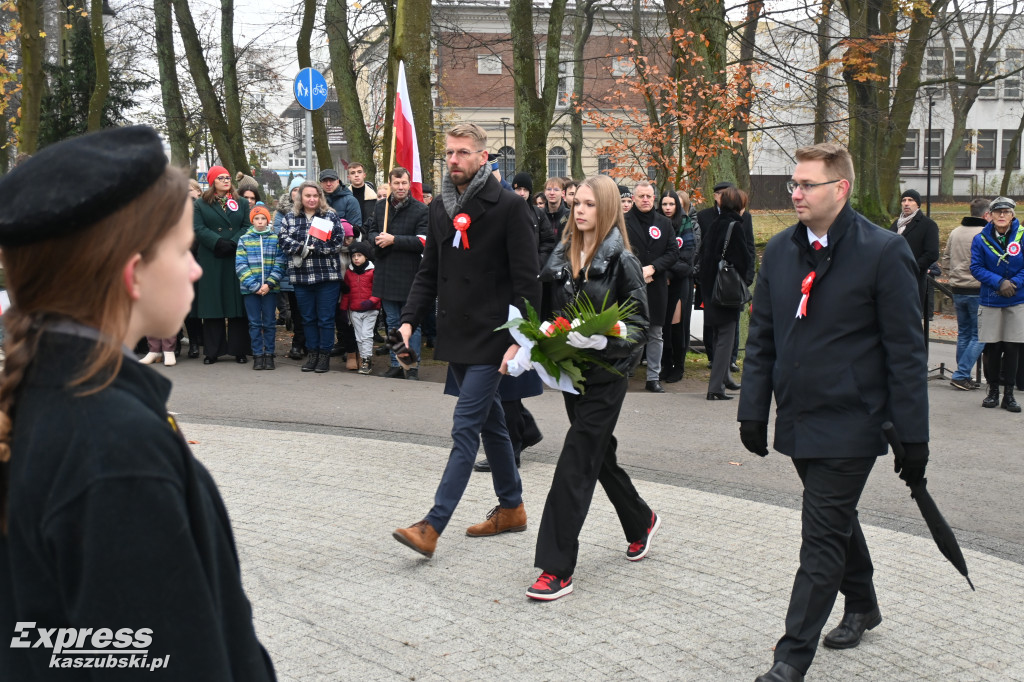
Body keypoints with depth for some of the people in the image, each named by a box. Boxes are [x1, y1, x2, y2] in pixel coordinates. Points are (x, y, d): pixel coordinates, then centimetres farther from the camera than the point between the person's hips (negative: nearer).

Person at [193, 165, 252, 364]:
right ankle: (212, 351, 5)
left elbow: (247, 227, 4)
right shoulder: (201, 204, 8)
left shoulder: (242, 203, 14)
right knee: (212, 303, 0)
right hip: (211, 261, -1)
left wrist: (233, 244, -13)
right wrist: (218, 243, -17)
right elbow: (199, 229, -3)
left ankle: (239, 350, 4)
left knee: (237, 302, 0)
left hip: (237, 259, 1)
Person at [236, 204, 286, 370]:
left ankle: (269, 355, 12)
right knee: (254, 323, 4)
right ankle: (257, 355, 11)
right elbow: (240, 266, -1)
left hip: (270, 288, 0)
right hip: (250, 289, 0)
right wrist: (254, 286, -10)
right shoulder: (244, 240, 5)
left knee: (270, 323, 4)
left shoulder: (275, 239, 3)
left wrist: (268, 284, -12)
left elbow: (280, 265, 0)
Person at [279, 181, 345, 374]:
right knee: (308, 318, 11)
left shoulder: (331, 217, 2)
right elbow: (284, 242, -1)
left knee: (326, 318, 2)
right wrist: (303, 249, -17)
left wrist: (312, 248, -14)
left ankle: (325, 354, 11)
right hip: (301, 276, 3)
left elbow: (338, 242, -8)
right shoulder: (290, 218, 9)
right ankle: (312, 352, 21)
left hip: (327, 276, -2)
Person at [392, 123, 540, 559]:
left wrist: (518, 338, -18)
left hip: (490, 338, -7)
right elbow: (429, 273, 16)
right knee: (490, 423, 17)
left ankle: (433, 526, -10)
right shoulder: (440, 208, 11)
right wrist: (410, 319, 2)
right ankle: (511, 507, 30)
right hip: (455, 336, 7)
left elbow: (526, 280, -12)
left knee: (465, 428, -9)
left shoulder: (508, 207, -10)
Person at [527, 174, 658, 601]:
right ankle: (641, 522, 44)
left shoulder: (621, 261, -11)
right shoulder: (562, 257, 8)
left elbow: (639, 325, -12)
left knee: (574, 466, -10)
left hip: (606, 377, -7)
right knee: (599, 456, 19)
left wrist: (600, 340, -26)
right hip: (572, 372, 7)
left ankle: (558, 569, -5)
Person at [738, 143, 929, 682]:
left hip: (849, 424, -6)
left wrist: (913, 436, -10)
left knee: (822, 539, -4)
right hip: (798, 419, 6)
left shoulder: (884, 252, -11)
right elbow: (761, 338, 12)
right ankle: (861, 605, 44)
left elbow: (906, 351, -10)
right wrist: (753, 410, 8)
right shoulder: (780, 250, 6)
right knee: (835, 520, 22)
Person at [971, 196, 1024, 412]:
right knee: (992, 348, 4)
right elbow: (976, 267, -4)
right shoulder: (981, 239, -2)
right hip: (990, 300, 1)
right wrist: (999, 282, -16)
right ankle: (993, 390, 18)